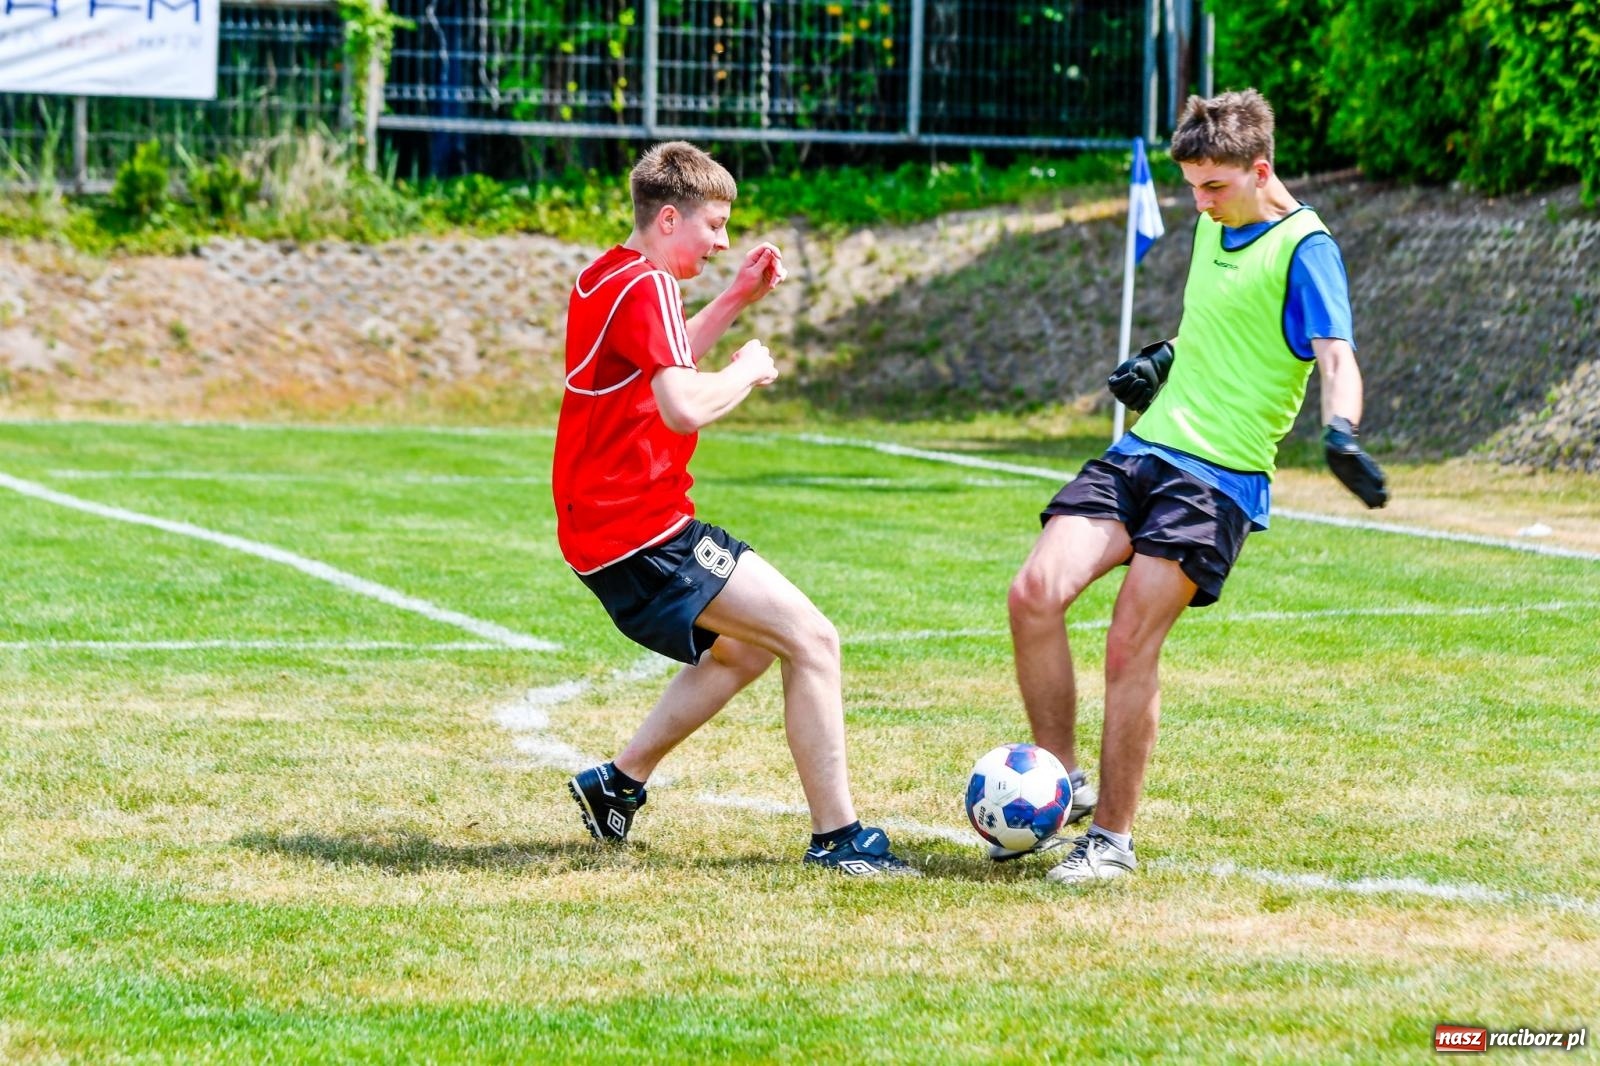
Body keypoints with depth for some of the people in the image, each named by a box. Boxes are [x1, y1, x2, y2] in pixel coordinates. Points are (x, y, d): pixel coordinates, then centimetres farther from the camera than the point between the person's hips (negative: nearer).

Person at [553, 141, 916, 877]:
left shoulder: (605, 277, 15)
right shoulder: (647, 286, -16)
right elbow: (686, 406, -29)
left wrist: (734, 302, 22)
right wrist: (748, 372, -10)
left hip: (601, 528, 11)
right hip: (642, 532, -11)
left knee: (748, 647, 26)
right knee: (812, 639, -12)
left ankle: (617, 785, 27)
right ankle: (836, 836, -11)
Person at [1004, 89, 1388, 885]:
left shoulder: (1303, 248, -9)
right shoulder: (1213, 227, 16)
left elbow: (1336, 354, -22)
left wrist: (1341, 432, -40)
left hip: (1219, 480, -7)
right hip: (1142, 451, 7)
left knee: (1130, 646, -13)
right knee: (1034, 593, -12)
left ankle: (1112, 836, 1)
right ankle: (1061, 781, 4)